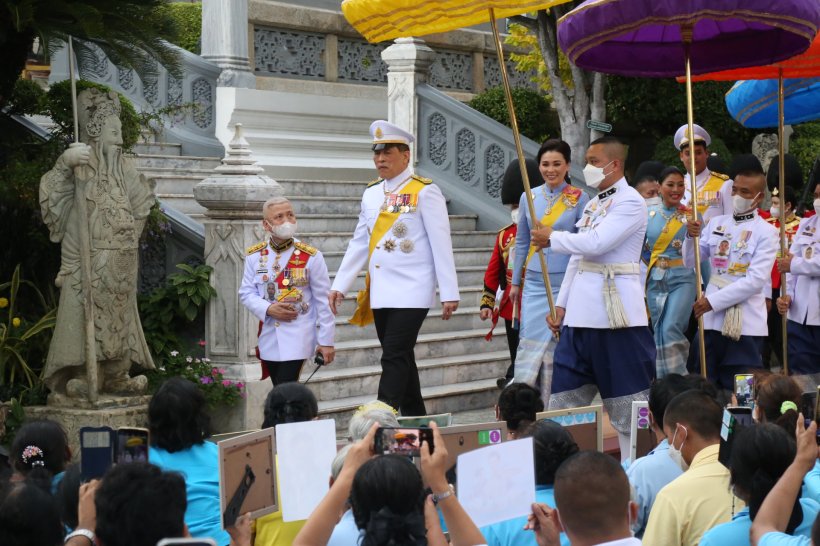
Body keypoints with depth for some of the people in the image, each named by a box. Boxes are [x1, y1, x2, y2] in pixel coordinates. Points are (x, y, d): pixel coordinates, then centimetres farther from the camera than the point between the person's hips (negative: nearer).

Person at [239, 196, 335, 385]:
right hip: (268, 337, 4)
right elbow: (246, 293, 7)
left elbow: (323, 301, -3)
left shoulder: (311, 256, -5)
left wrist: (326, 341, -4)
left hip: (297, 338, -4)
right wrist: (268, 309, -13)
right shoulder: (254, 256, 3)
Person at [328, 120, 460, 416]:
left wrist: (449, 294, -11)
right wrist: (339, 285, 12)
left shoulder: (424, 191, -6)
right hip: (380, 292, 7)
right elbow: (359, 243, 17)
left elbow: (442, 245, -9)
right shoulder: (371, 193, 13)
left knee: (394, 358, -12)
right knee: (401, 359, 12)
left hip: (411, 291, -7)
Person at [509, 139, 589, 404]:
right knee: (530, 342, -2)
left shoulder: (579, 199, -2)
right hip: (534, 283, 3)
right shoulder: (529, 197, 8)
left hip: (565, 283, -3)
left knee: (557, 345, 1)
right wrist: (515, 282, 17)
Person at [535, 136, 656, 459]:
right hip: (581, 313, 9)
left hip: (616, 312, -9)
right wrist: (561, 304, 15)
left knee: (626, 399, -2)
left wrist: (552, 238, -6)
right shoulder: (593, 204, 18)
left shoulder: (631, 203, -9)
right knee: (565, 396, 9)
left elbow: (596, 243, -20)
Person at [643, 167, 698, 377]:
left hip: (682, 279, -4)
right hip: (656, 280, 4)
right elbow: (641, 248, 19)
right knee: (659, 333, 7)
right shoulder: (649, 214, 6)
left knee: (671, 329, -20)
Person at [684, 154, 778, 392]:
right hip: (712, 319, 5)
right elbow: (690, 262, 8)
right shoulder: (716, 223, 10)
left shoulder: (766, 232, -5)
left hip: (746, 323, -4)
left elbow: (756, 280, -14)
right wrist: (691, 237, -12)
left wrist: (713, 301, -18)